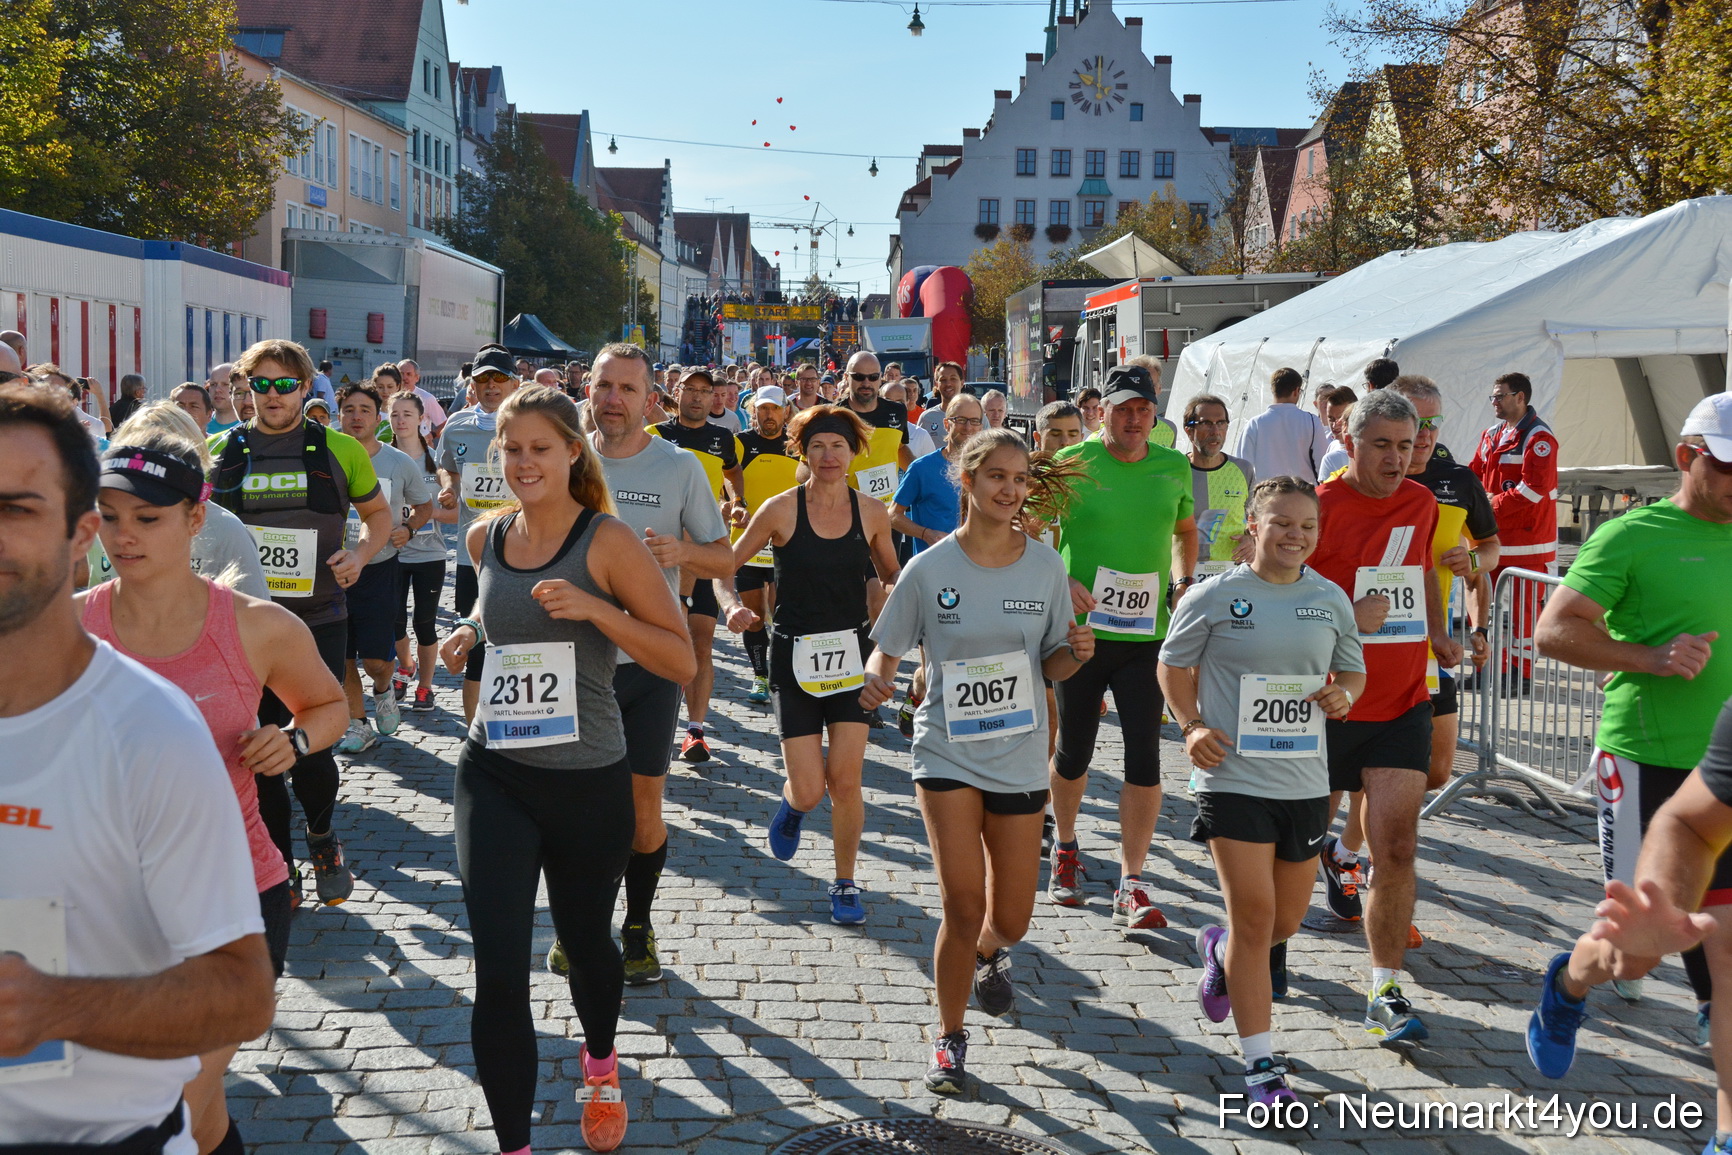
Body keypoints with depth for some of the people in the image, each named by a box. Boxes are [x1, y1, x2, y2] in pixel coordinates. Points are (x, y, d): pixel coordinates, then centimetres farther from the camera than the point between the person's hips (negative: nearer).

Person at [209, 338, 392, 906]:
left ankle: (322, 836, 27)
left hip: (320, 620, -1)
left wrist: (360, 553, -5)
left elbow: (378, 512, 14)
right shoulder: (223, 450, 4)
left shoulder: (339, 449, 2)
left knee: (313, 749, -4)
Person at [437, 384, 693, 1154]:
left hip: (589, 780, -2)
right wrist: (472, 631, 7)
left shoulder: (606, 542, -12)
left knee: (585, 939, 19)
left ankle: (600, 1064, 51)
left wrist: (593, 609, -25)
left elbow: (681, 661, -14)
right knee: (498, 969, -8)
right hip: (494, 777, 3)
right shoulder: (485, 538, 3)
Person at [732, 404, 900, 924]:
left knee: (845, 781, -3)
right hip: (795, 655, -2)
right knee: (809, 792, -4)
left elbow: (891, 577, 16)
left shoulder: (872, 513, 1)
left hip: (852, 653, 2)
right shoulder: (781, 509, -7)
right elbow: (725, 564, 3)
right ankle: (791, 804, 35)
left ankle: (845, 885, 17)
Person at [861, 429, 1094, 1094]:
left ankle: (990, 954, 47)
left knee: (1011, 918, 8)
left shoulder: (1045, 566, -2)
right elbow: (888, 649, 1)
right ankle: (950, 1040, 13)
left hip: (1019, 759, 2)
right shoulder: (929, 570, -8)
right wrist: (877, 679, -20)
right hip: (948, 756, -2)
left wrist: (1076, 654, -16)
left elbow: (1052, 665, 6)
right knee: (962, 906, -10)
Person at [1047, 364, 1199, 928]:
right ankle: (1065, 846, 39)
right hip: (1081, 629, -1)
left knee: (1145, 755, -6)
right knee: (1074, 751, 11)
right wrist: (1061, 583, -15)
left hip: (1147, 633, 2)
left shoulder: (1174, 467, 5)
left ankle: (1131, 886, 0)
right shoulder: (1073, 462, -4)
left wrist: (1184, 579, 6)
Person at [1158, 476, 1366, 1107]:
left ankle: (1222, 953, 49)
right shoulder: (1214, 597, -4)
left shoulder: (1331, 600, 6)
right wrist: (1192, 726, -8)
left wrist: (1343, 693, -4)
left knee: (1286, 920, 14)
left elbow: (1352, 668, 19)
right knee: (1254, 915, -6)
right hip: (1234, 778, -4)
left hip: (1306, 781, 4)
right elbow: (1174, 664, 6)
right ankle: (1260, 1062, 4)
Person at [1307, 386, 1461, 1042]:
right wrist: (1347, 619, -23)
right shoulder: (1318, 508, -11)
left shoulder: (1421, 503, 7)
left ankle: (1385, 993, 3)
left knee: (1397, 850, -5)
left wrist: (1437, 632, 12)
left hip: (1402, 703, 3)